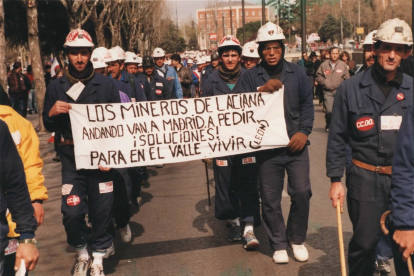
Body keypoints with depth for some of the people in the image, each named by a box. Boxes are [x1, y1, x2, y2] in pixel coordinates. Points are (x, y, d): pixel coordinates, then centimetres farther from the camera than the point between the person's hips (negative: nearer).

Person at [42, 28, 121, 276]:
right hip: (72, 156, 1)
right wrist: (52, 112, -14)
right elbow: (50, 127, 8)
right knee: (72, 211, -3)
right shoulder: (56, 87, 4)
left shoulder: (106, 84, -1)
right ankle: (82, 254, 22)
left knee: (102, 209, 4)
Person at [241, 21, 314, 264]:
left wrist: (304, 131, -6)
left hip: (295, 143, 1)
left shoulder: (297, 73, 5)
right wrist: (261, 90, -20)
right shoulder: (251, 76, 3)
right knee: (270, 198, 6)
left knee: (301, 192, -1)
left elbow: (307, 105, 6)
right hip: (267, 146, 0)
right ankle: (279, 244, 23)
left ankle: (297, 239, 22)